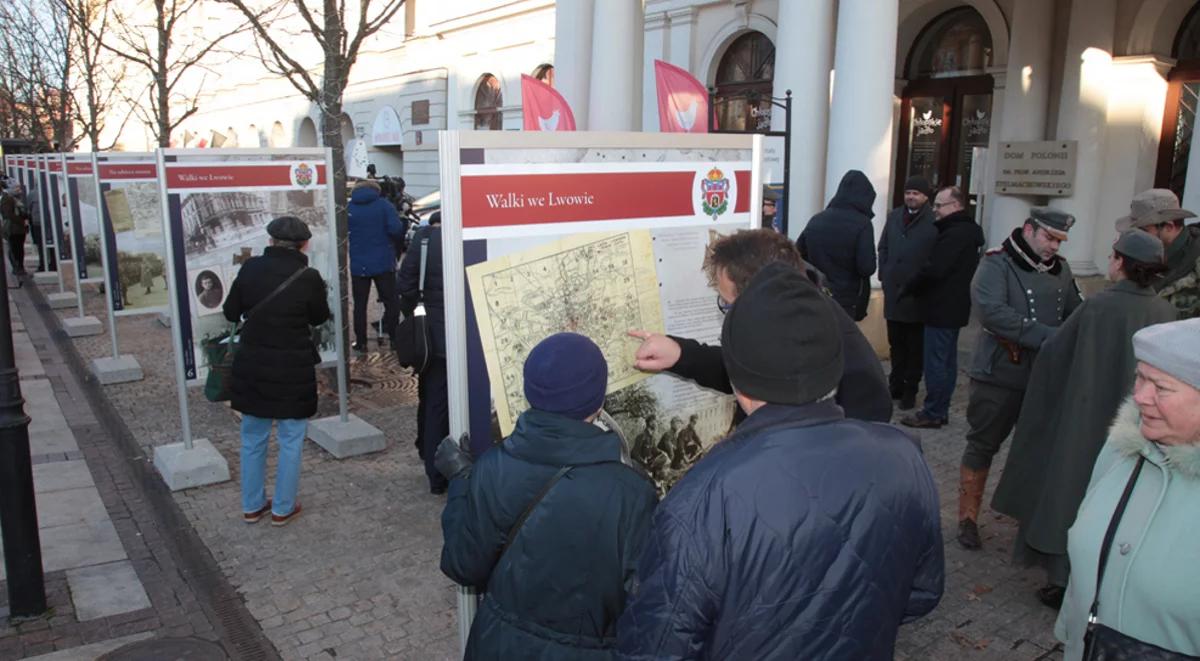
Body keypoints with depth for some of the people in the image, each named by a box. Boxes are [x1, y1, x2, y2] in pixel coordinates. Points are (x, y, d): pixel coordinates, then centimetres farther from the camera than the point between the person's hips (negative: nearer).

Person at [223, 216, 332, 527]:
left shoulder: (251, 268, -7)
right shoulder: (309, 278, -14)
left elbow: (231, 312, 3)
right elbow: (319, 318, 2)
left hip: (251, 367, 3)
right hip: (293, 370, -3)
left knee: (252, 439, 18)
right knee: (291, 441, 11)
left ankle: (252, 506, 29)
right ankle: (283, 509, 19)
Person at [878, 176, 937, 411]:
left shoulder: (934, 221, -10)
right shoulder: (894, 216, 8)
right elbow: (883, 247, 15)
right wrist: (883, 275, 6)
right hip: (893, 290, 5)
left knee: (915, 345, 6)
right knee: (896, 342, 15)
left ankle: (910, 390, 13)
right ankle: (896, 384, 27)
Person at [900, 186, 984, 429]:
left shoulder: (955, 234, -19)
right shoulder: (965, 230, 15)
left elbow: (933, 270, -24)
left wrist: (907, 288, -9)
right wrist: (915, 289, 13)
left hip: (942, 308, -11)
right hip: (952, 307, 11)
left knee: (935, 362, -5)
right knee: (946, 361, 14)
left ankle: (932, 414, 0)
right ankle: (941, 410, 22)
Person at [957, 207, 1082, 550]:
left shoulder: (1060, 270, 7)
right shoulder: (997, 264, -11)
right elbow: (991, 311, -26)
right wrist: (1048, 336, -26)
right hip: (999, 375, -5)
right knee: (982, 445, 4)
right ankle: (968, 518, 18)